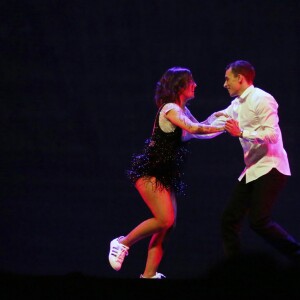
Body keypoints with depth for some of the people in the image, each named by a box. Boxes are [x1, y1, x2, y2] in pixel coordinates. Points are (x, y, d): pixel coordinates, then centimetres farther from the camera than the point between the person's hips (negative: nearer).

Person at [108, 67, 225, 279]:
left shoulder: (183, 111, 14)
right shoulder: (170, 110, -15)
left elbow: (201, 131, 21)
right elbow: (194, 129, -28)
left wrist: (223, 127, 11)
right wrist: (224, 127, -24)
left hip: (165, 176, 9)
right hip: (149, 173, -9)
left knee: (169, 225, 1)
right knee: (164, 219, -20)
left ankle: (149, 274, 3)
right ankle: (123, 243, -3)